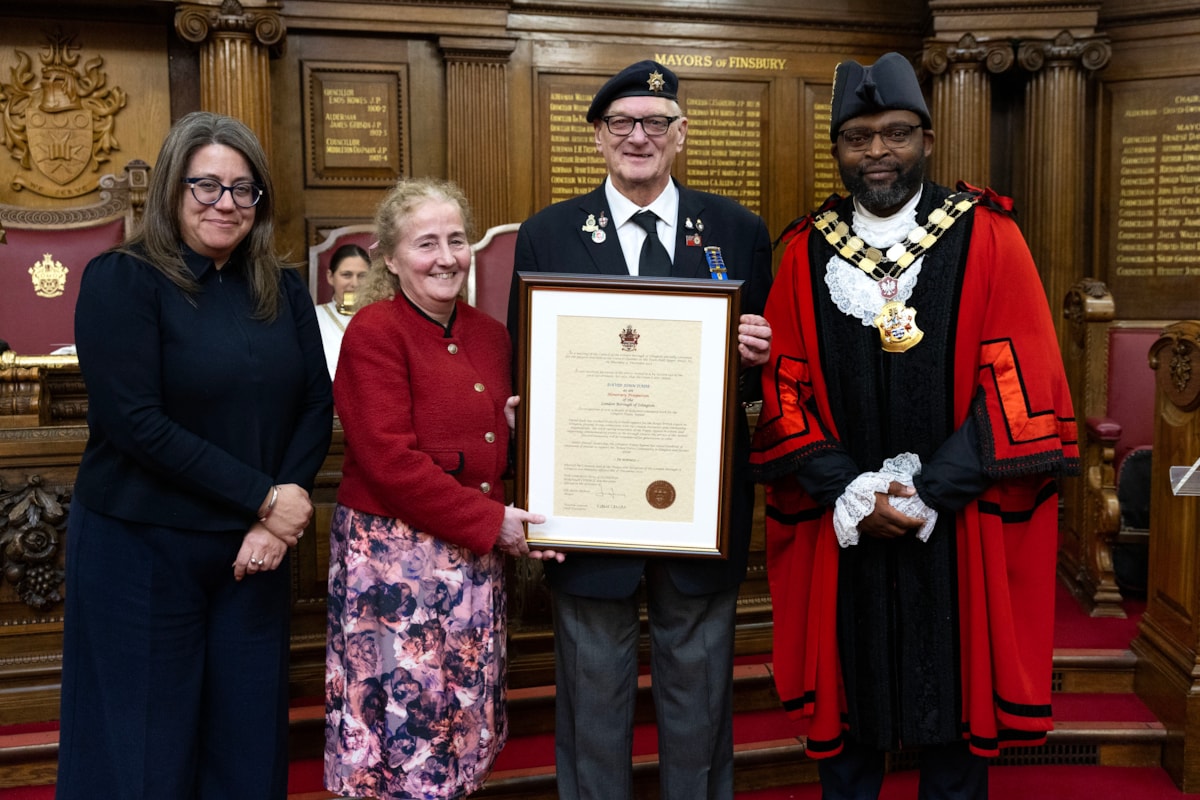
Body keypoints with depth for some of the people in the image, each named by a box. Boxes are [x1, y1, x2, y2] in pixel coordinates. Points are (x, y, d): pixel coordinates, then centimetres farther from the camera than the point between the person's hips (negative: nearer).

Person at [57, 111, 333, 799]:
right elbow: (135, 421, -16)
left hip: (256, 549, 5)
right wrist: (262, 497, -16)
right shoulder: (122, 279, -8)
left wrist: (278, 521, -11)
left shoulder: (283, 291, 6)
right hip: (140, 549, -4)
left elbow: (317, 407, 3)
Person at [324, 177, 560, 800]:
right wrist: (490, 521, -16)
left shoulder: (489, 335, 9)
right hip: (392, 552, -6)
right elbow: (389, 460, -17)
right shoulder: (374, 330, -10)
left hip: (475, 557, 6)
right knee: (400, 714, 3)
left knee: (464, 718, 14)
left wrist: (517, 426, -1)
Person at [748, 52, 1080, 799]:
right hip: (840, 534, 1)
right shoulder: (806, 251, 3)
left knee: (955, 703, 12)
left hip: (963, 532, -1)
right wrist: (849, 495, -11)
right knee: (848, 705, 12)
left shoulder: (987, 238, -3)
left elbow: (1021, 384, -7)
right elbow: (786, 390, 2)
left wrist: (927, 496, -13)